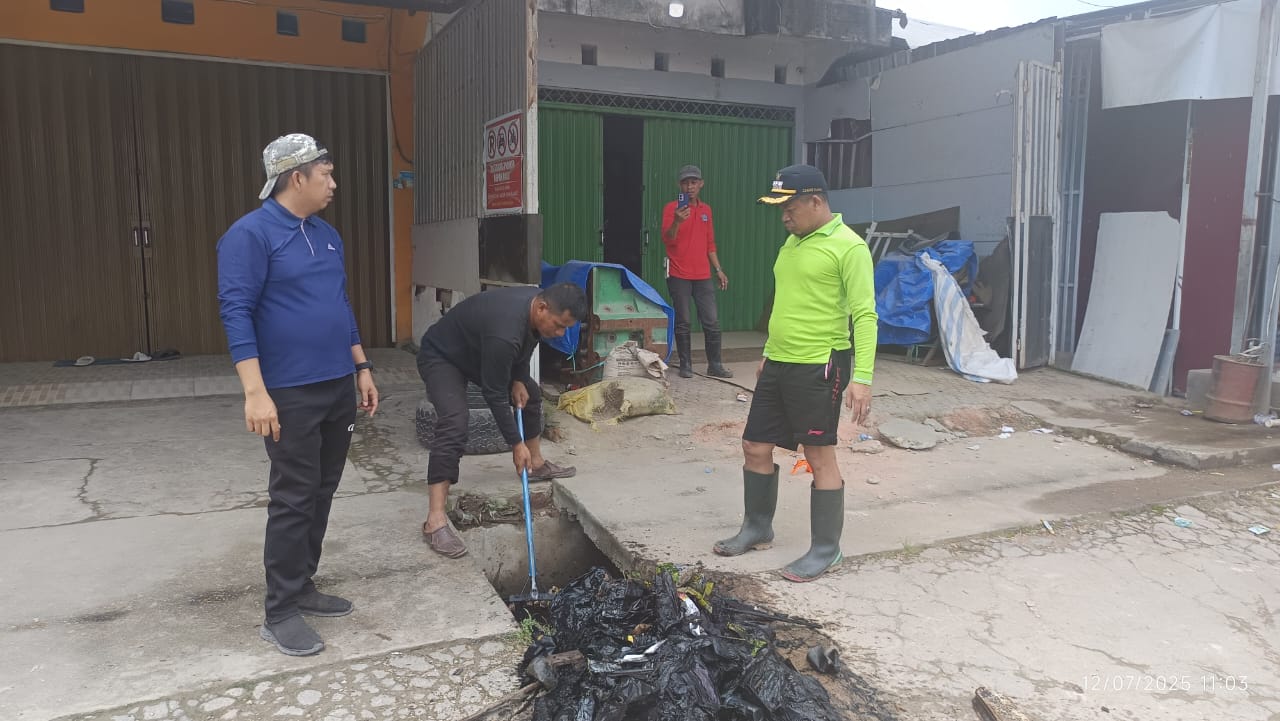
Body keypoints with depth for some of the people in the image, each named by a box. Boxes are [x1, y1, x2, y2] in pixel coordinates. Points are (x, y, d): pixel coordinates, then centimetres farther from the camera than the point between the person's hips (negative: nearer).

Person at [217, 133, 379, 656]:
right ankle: (280, 612, 9)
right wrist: (255, 392, -24)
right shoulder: (250, 234, -12)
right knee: (293, 500, -3)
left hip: (338, 387, 8)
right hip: (291, 393, -8)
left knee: (321, 494, 14)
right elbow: (236, 313, -17)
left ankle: (302, 586, 27)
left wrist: (362, 368, 16)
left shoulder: (327, 234, 12)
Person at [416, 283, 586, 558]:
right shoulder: (505, 331, -40)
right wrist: (516, 444, -24)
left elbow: (523, 346, 7)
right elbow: (494, 394, -31)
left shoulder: (536, 304, -15)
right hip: (441, 355, -9)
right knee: (454, 425, -27)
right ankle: (435, 520, -28)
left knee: (530, 394, 15)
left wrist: (519, 379, -6)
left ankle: (536, 463, 36)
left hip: (480, 352, 9)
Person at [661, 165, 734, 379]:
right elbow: (667, 240, -14)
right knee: (682, 322, 1)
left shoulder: (706, 210, 13)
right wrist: (677, 221, -31)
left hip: (703, 276, 4)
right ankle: (685, 365, 10)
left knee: (712, 322, 2)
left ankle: (715, 365, 10)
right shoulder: (672, 208, -3)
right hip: (679, 276, -4)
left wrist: (718, 269, 13)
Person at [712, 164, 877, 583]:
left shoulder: (848, 246, -12)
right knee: (755, 446, 13)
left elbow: (864, 315, -16)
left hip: (819, 367, -9)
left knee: (820, 456, 0)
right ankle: (757, 528, 32)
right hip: (778, 364, 9)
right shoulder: (792, 242, 14)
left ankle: (826, 549, 15)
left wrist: (862, 377, -23)